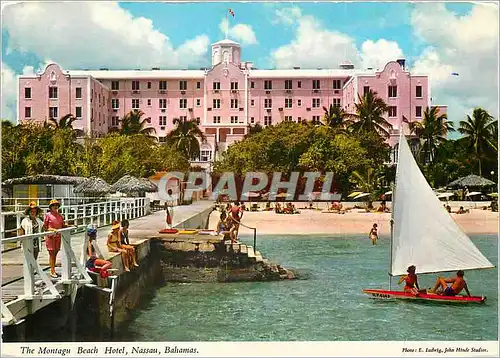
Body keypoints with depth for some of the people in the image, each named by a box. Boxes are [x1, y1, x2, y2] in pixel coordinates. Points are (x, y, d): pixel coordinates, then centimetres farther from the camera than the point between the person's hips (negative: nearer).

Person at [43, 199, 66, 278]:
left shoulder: (60, 215, 10)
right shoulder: (48, 215, -4)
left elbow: (63, 225, 15)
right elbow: (44, 227, -6)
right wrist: (52, 229, -20)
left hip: (58, 236, 5)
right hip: (50, 236, -5)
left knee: (55, 253, 10)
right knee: (51, 254, -2)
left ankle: (52, 271, 18)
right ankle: (53, 271, 1)